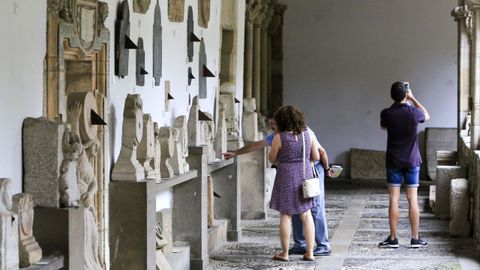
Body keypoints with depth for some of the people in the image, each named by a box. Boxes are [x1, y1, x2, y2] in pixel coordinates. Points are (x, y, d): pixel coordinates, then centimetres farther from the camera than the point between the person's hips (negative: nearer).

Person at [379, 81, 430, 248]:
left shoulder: (386, 114, -9)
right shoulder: (414, 113, -10)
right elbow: (427, 116, 15)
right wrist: (413, 98, 17)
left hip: (393, 161, 0)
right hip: (412, 161, 0)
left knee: (394, 199, 2)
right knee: (413, 199, 4)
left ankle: (393, 238, 3)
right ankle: (415, 238, 7)